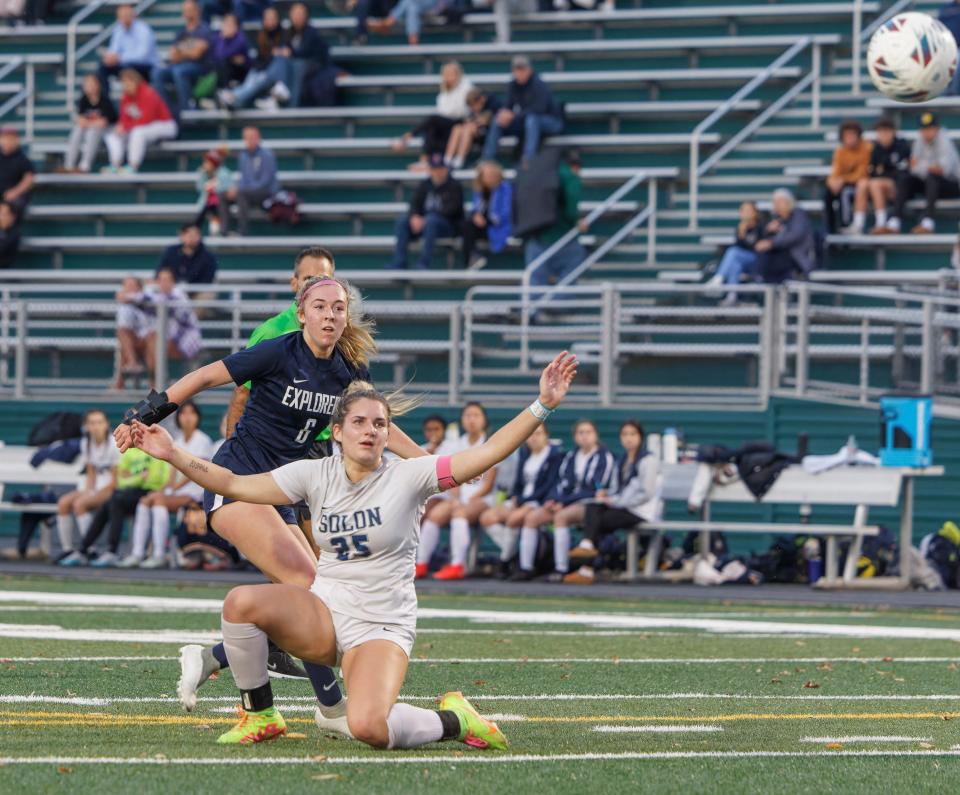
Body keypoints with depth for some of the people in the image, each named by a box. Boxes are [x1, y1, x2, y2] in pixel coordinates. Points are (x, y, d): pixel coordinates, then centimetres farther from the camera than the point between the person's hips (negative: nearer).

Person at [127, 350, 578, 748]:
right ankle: (260, 716, -5)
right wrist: (172, 455, -9)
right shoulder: (316, 475, 2)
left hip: (382, 627, -4)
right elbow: (236, 485, 1)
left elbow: (488, 453, -14)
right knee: (241, 602, -26)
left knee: (369, 728, -32)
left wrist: (542, 406, -25)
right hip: (323, 615, 4)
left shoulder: (407, 477, -7)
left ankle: (452, 721, 1)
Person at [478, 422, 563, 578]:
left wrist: (523, 501, -14)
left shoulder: (556, 454, -3)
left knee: (514, 518, -35)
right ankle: (514, 554, -19)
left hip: (540, 501, -7)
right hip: (520, 500, 7)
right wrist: (514, 498, -3)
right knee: (486, 517, -15)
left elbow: (550, 486, -10)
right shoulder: (525, 453, 17)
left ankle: (505, 562, -21)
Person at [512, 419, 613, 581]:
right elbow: (562, 483, 15)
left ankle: (561, 569, -36)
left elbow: (597, 489, -11)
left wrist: (563, 502, -15)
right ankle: (525, 567, -13)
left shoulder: (604, 457, -3)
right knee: (531, 517, -11)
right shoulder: (570, 457, 17)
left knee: (560, 517, -35)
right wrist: (553, 499, -9)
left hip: (589, 504, -7)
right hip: (569, 502, 7)